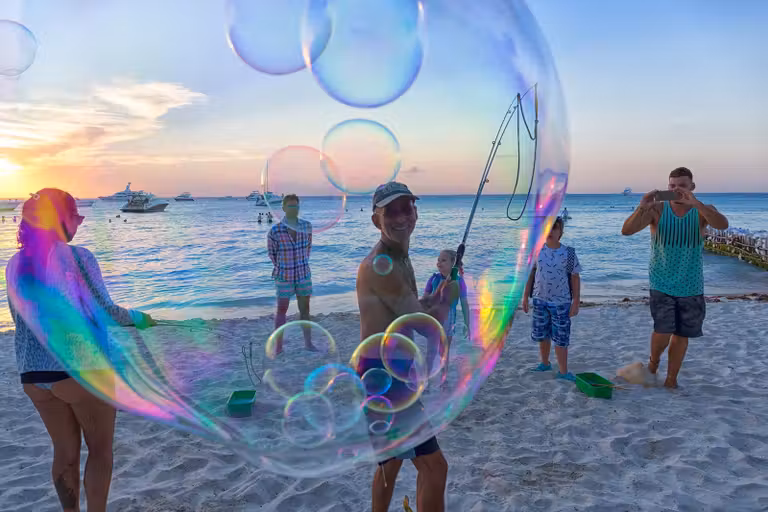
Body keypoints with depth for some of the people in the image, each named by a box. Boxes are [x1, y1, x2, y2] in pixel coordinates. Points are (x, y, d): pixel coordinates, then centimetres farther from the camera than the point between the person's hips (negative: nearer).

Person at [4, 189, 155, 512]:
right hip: (81, 370, -6)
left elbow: (23, 319, 13)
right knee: (100, 449, 12)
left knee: (65, 451, 19)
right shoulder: (77, 256, -13)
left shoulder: (15, 264, 6)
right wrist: (136, 318, 4)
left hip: (33, 375, 6)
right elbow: (104, 310, -13)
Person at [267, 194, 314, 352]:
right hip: (284, 276, -3)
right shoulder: (275, 231, -17)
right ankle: (278, 346, 12)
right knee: (282, 310, 2)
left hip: (303, 274, 3)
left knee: (305, 308, 10)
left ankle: (308, 343, 21)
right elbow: (271, 251, 2)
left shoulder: (307, 226, -7)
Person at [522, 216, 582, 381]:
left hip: (561, 302, -3)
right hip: (540, 300, 3)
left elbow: (575, 278, -4)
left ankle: (563, 371, 13)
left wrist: (576, 302, -6)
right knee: (542, 335, 15)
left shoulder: (568, 253, -8)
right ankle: (545, 363, 35)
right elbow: (531, 273, 5)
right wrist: (525, 296, 5)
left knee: (561, 338, 1)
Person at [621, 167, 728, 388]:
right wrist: (642, 207, -35)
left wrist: (695, 203, -41)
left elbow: (722, 224, -28)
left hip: (691, 287, 2)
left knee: (682, 334, 10)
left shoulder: (703, 211, -6)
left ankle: (671, 379, 27)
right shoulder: (657, 210, -8)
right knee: (663, 330, -11)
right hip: (662, 285, -2)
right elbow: (626, 230, -18)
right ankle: (653, 361, 21)